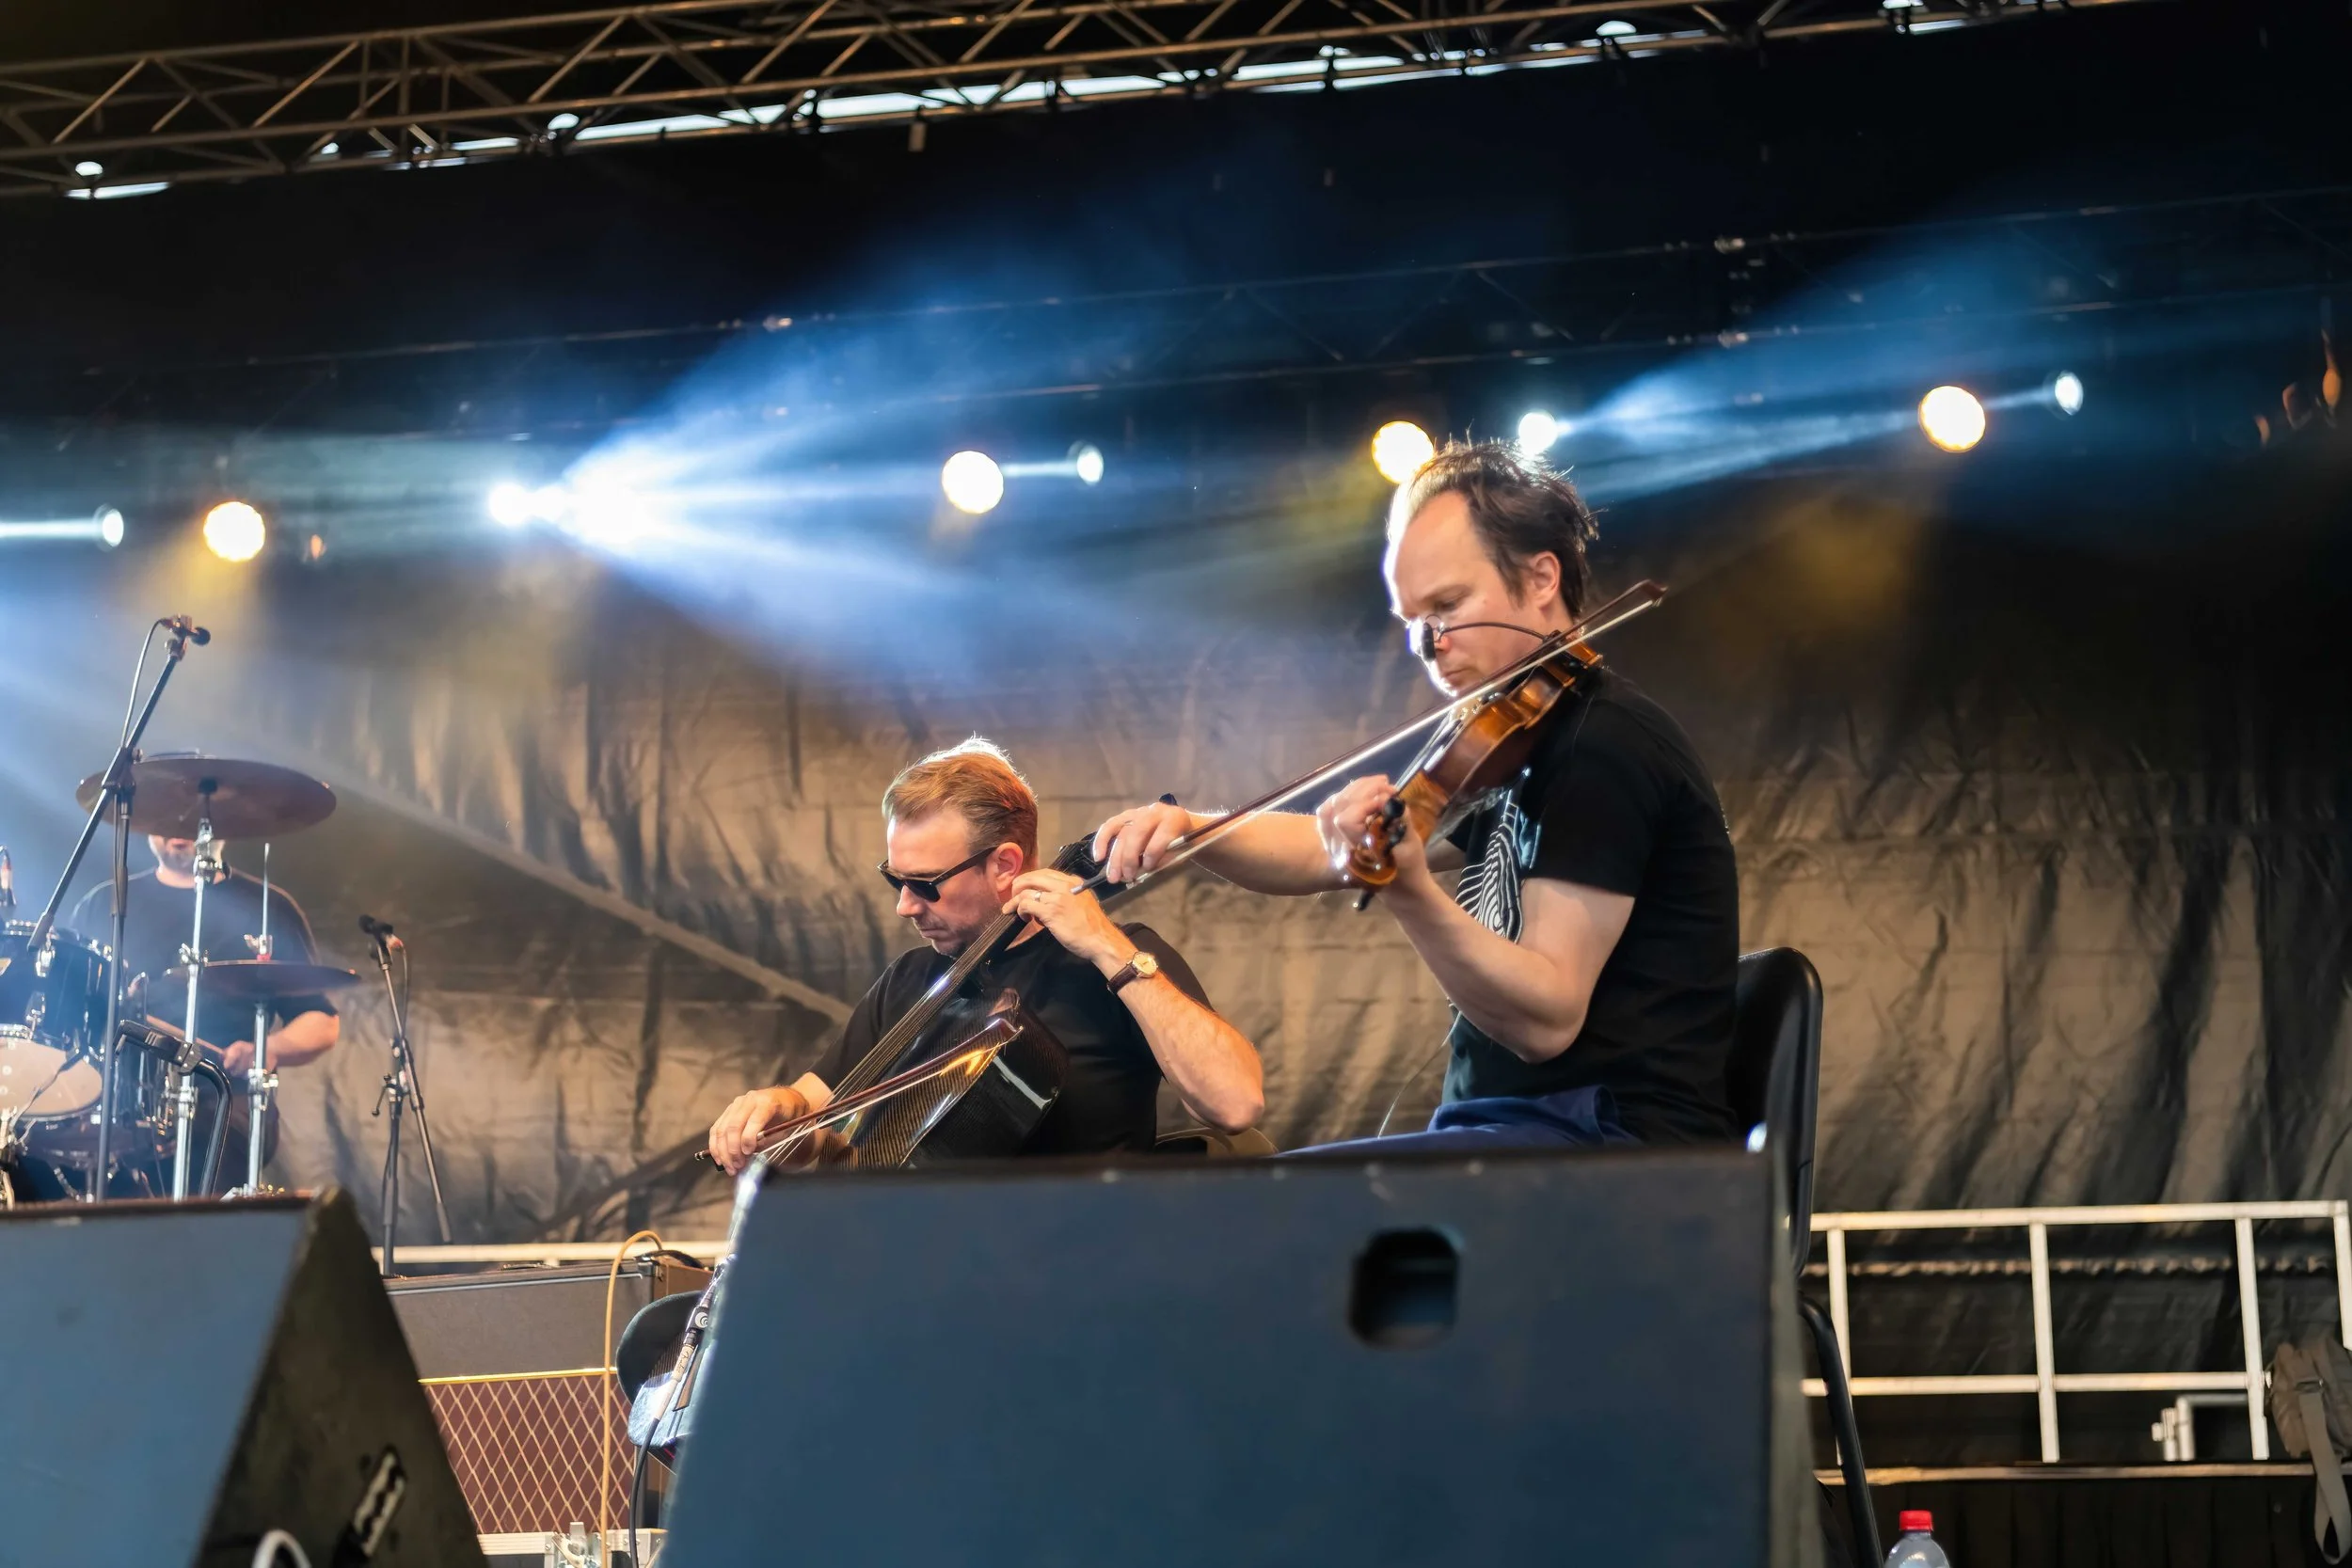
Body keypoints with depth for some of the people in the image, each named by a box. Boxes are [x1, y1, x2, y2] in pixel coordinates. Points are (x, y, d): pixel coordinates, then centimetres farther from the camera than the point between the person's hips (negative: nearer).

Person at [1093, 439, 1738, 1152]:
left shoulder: (1606, 745, -13)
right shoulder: (1515, 753, 18)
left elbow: (1547, 1019, -21)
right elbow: (1333, 853, 20)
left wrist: (1410, 893, -35)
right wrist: (1191, 829, 1)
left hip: (1610, 1144, -10)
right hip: (1514, 1125, 10)